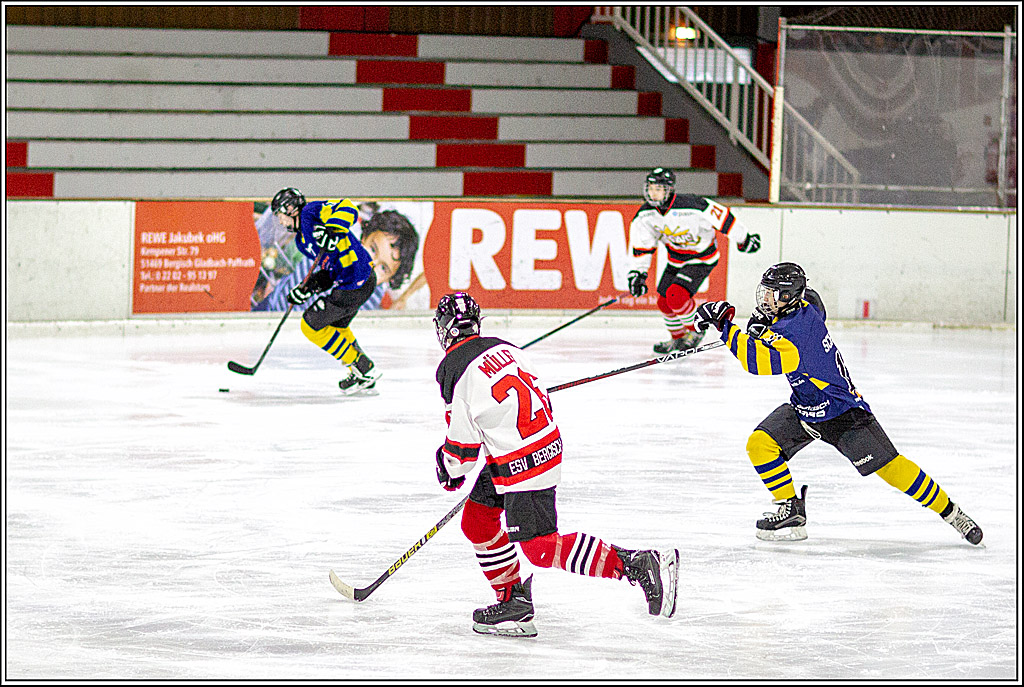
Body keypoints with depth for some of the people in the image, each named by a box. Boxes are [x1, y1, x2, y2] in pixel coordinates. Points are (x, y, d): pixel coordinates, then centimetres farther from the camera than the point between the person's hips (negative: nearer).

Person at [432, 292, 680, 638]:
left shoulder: (454, 370, -12)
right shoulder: (502, 347, 11)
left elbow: (463, 441, -9)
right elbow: (538, 397, 19)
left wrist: (451, 470, 12)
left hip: (520, 463, -10)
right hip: (546, 445, 10)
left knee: (541, 548, -9)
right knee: (476, 521, 18)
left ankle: (638, 565, -17)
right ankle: (512, 600, 18)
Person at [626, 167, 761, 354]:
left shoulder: (691, 206, -31)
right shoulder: (645, 215, -12)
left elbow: (722, 217, -19)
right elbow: (641, 247, 0)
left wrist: (744, 240, -8)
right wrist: (637, 272, -7)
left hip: (702, 258, -7)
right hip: (676, 259, 7)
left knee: (676, 296, -22)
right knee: (664, 302, 7)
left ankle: (696, 331, 3)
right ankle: (678, 337, 33)